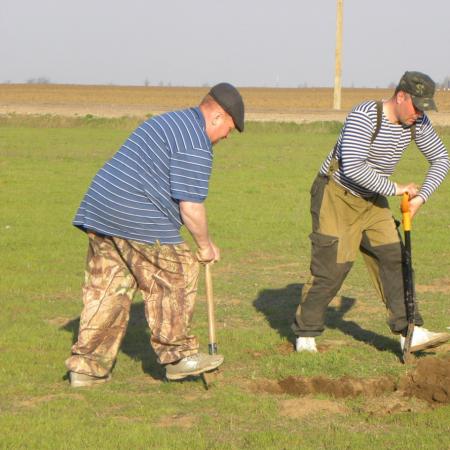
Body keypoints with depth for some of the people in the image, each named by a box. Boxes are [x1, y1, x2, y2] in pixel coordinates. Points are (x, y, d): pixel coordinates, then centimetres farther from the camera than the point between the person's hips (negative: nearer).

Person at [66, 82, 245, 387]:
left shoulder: (167, 122, 24)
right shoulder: (196, 145, -9)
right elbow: (191, 207, -13)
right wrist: (206, 245, 3)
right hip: (139, 222, -10)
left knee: (107, 288, 12)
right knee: (174, 280, 5)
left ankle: (86, 367, 12)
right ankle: (178, 355, 13)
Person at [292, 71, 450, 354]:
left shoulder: (417, 123, -5)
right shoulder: (364, 116, -27)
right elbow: (353, 167, -36)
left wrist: (421, 197, -7)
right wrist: (395, 189, -27)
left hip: (372, 201, 7)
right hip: (336, 195, -7)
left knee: (394, 259, -2)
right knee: (332, 266, -9)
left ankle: (410, 332, -1)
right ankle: (306, 335, 5)